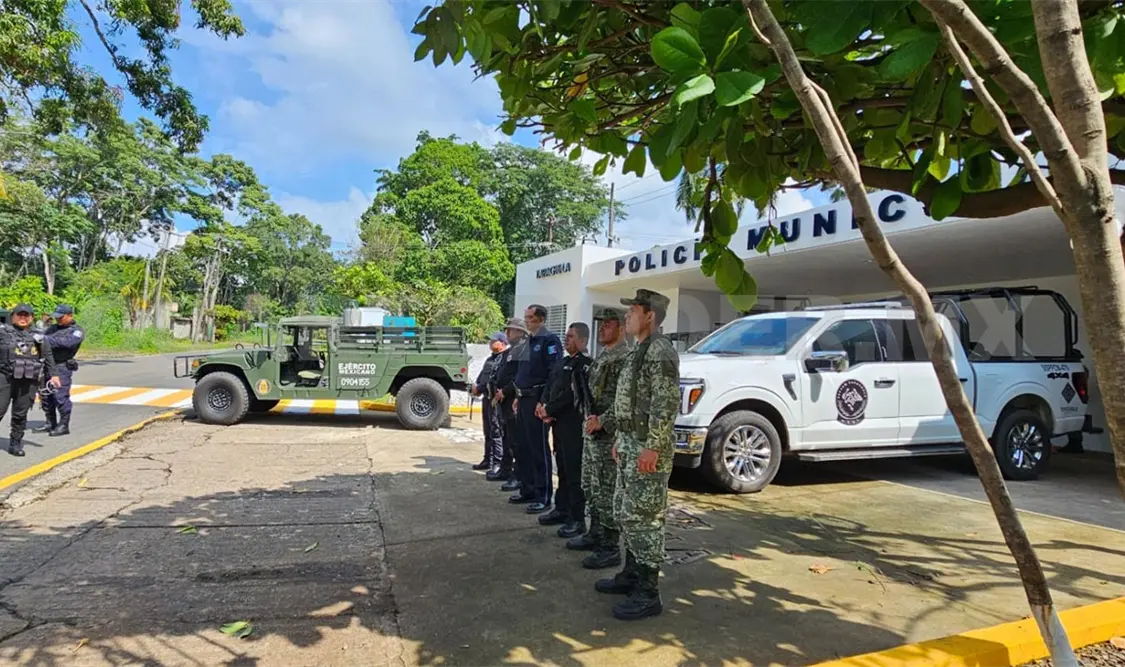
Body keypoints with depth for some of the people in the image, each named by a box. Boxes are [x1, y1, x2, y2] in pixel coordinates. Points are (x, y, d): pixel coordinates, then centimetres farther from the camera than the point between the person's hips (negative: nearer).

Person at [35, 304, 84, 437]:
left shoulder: (77, 331, -3)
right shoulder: (53, 328, 18)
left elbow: (67, 342, -20)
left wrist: (46, 339, -27)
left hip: (62, 367, -7)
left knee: (61, 397, -9)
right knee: (46, 396, 11)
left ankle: (64, 426, -2)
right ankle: (50, 423, 22)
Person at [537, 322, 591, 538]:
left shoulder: (584, 364, -10)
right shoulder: (562, 362, 18)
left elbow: (570, 394, -18)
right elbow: (550, 387, 17)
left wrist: (549, 410, -12)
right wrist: (543, 405, -2)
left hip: (573, 425, -9)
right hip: (558, 423, 9)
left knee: (574, 472, -5)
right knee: (562, 469, 16)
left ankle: (577, 519, 0)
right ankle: (561, 509, 27)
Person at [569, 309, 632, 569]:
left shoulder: (624, 357, -15)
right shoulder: (602, 356, 15)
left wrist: (602, 421, -21)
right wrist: (590, 417, 7)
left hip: (608, 435, -10)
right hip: (592, 433, 10)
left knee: (606, 492, -4)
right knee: (590, 487, 17)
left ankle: (610, 548, 5)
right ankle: (596, 534, 30)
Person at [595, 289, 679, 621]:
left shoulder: (660, 350, -15)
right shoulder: (639, 350, 16)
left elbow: (667, 403, -22)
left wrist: (652, 447, -25)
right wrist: (621, 440, 20)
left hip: (647, 447, -10)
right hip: (631, 442, 10)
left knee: (644, 518, -5)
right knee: (626, 513, 17)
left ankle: (648, 593, 4)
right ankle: (632, 575, 29)